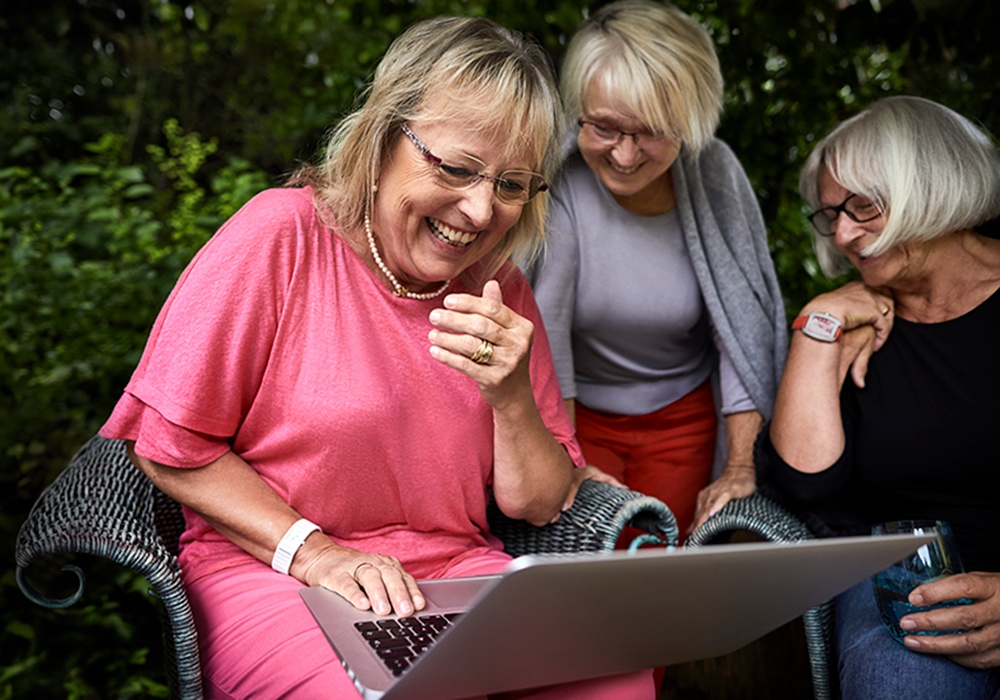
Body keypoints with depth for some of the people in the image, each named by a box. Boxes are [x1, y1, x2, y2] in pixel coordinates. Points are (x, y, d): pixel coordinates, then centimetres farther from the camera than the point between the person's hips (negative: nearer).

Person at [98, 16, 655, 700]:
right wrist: (312, 551, -16)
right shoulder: (281, 237, -11)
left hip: (456, 570, 5)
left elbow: (539, 505, 6)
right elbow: (167, 446, -8)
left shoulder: (502, 291, 4)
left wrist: (513, 399, -14)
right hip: (268, 567, -4)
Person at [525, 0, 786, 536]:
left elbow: (746, 319, -9)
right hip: (574, 410, -2)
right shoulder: (557, 180, -21)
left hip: (682, 414, 3)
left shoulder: (715, 173, -13)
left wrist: (741, 467, -13)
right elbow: (543, 331, -23)